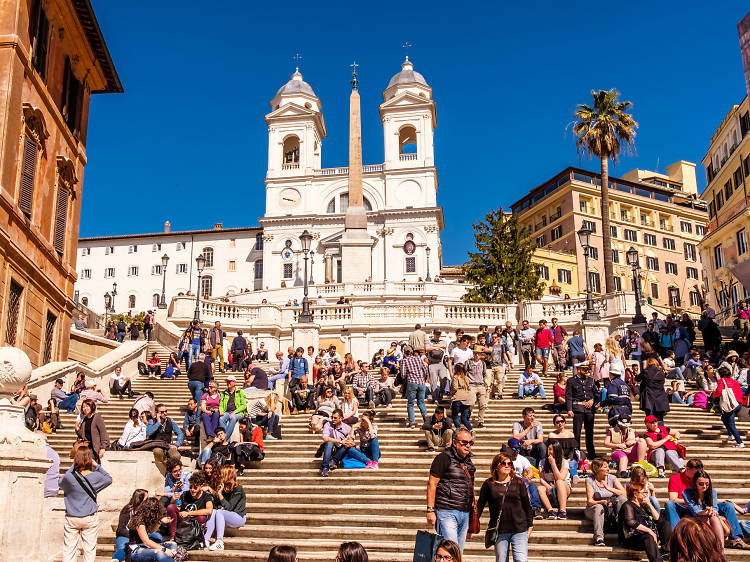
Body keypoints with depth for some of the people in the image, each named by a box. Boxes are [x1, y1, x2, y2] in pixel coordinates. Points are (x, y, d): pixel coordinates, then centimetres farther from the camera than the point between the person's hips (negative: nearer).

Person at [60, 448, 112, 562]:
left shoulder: (69, 477, -14)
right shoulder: (95, 476, -12)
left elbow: (61, 483, 9)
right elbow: (109, 479, 9)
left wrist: (73, 467, 6)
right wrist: (97, 466, 5)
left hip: (71, 518, 0)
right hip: (90, 518, 0)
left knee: (69, 549, 10)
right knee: (89, 548, 8)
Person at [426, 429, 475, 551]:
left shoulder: (468, 462, 16)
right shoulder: (444, 458, -7)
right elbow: (432, 484, -9)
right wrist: (430, 510, -14)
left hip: (465, 514, 7)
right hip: (447, 512, -7)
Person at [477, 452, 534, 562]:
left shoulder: (518, 482, 4)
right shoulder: (489, 484, 3)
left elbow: (527, 506, 10)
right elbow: (480, 506, 7)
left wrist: (530, 526, 9)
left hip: (519, 529, 0)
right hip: (499, 531, 0)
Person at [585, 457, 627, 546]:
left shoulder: (612, 478, 1)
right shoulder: (590, 480, -7)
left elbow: (624, 493, -9)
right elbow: (590, 501, -14)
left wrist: (609, 488, -19)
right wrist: (602, 502, -33)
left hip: (611, 509, 3)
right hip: (594, 509, -3)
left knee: (621, 498, -21)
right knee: (598, 507, -36)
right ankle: (598, 537, -46)